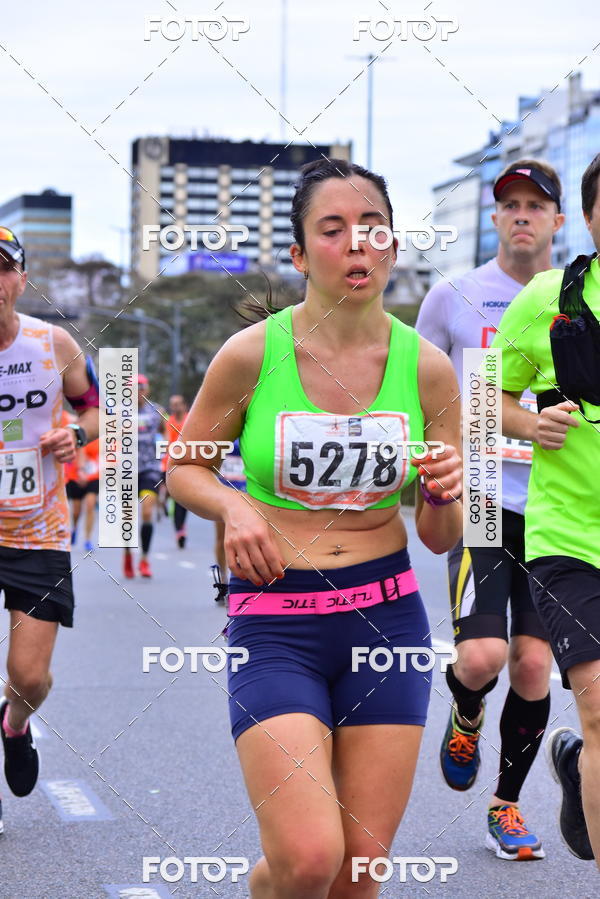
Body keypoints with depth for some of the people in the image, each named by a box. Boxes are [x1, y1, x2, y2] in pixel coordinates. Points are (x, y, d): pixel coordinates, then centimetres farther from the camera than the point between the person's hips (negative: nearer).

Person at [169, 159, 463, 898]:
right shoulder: (251, 353, -6)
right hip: (274, 624, -3)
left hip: (388, 618, 3)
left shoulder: (426, 367, 1)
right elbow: (182, 468, 8)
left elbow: (441, 539, 7)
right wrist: (233, 507, -12)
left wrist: (443, 497, -16)